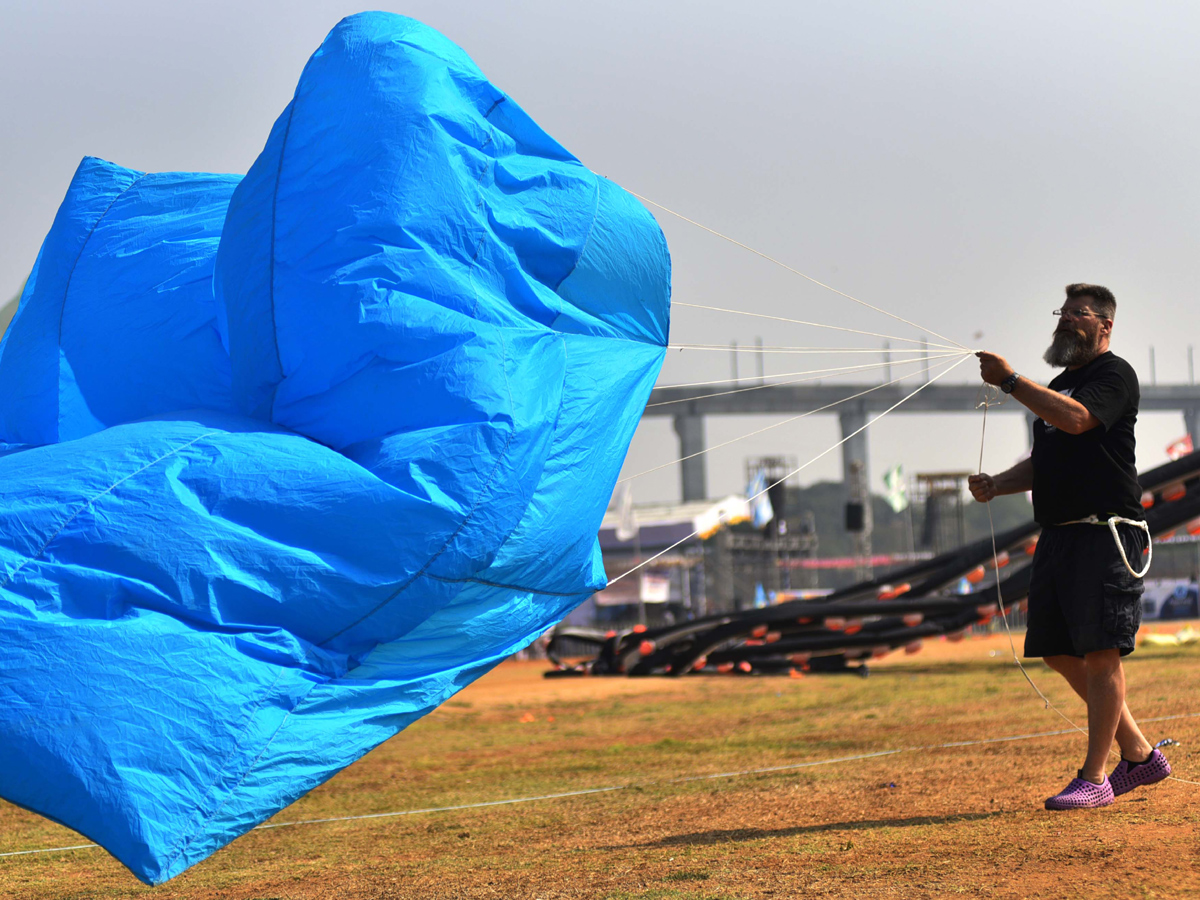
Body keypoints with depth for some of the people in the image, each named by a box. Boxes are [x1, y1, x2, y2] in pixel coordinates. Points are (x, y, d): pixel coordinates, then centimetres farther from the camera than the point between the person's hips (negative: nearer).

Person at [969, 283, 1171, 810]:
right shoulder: (1059, 385, 23)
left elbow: (1076, 419, -24)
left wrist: (1010, 381, -23)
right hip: (1057, 537, 9)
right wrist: (995, 485, 9)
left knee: (1100, 653, -10)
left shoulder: (1113, 374, -5)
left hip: (1105, 534, -9)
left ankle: (1094, 777, -7)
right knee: (1060, 653, 8)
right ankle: (1139, 754, 20)